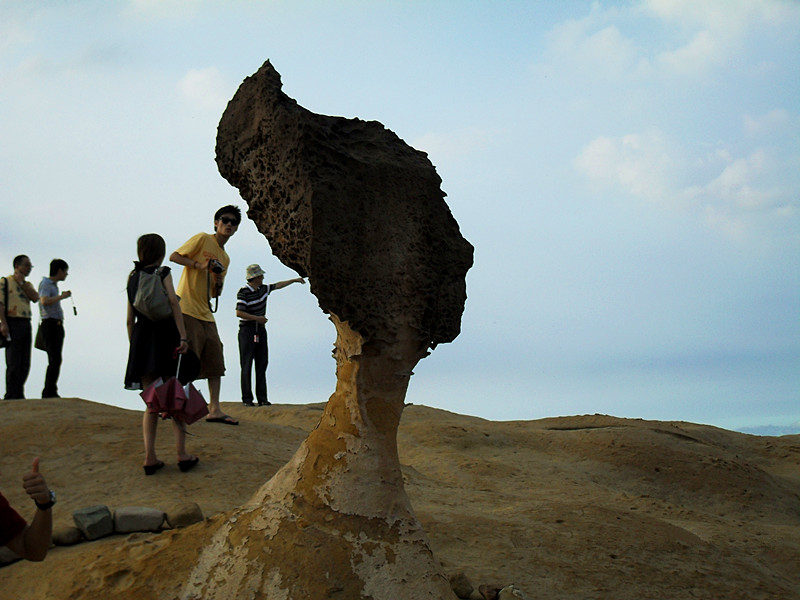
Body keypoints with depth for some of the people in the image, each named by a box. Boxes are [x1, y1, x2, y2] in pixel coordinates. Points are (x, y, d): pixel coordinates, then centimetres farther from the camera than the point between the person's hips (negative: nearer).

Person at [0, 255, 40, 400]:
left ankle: (19, 394, 13)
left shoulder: (27, 284, 20)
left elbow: (35, 298, 2)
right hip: (12, 323, -7)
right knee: (13, 363, -8)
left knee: (25, 363, 7)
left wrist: (21, 282, -1)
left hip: (26, 324, 7)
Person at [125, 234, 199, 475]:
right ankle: (182, 454, 0)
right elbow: (173, 303, -14)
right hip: (165, 335, -4)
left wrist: (133, 344, 18)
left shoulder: (132, 276, 13)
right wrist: (183, 337, -17)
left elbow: (130, 318, 12)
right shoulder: (162, 272, -2)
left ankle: (150, 457, 1)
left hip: (142, 339, 4)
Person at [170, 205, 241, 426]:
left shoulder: (225, 258, 19)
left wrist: (219, 283, -1)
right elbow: (174, 256, -7)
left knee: (215, 361, 3)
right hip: (186, 308, -8)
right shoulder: (202, 239, -1)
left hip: (206, 314, 8)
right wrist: (199, 264, -18)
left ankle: (214, 410, 5)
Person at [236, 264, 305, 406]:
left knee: (262, 364, 3)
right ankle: (247, 398, -3)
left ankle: (262, 398, 4)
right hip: (247, 330, -7)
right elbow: (239, 313, -18)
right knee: (247, 365, -5)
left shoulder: (263, 289, 10)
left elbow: (278, 285, 26)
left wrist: (295, 280, 32)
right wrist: (257, 318, -15)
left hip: (260, 330, 7)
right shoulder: (243, 292, -12)